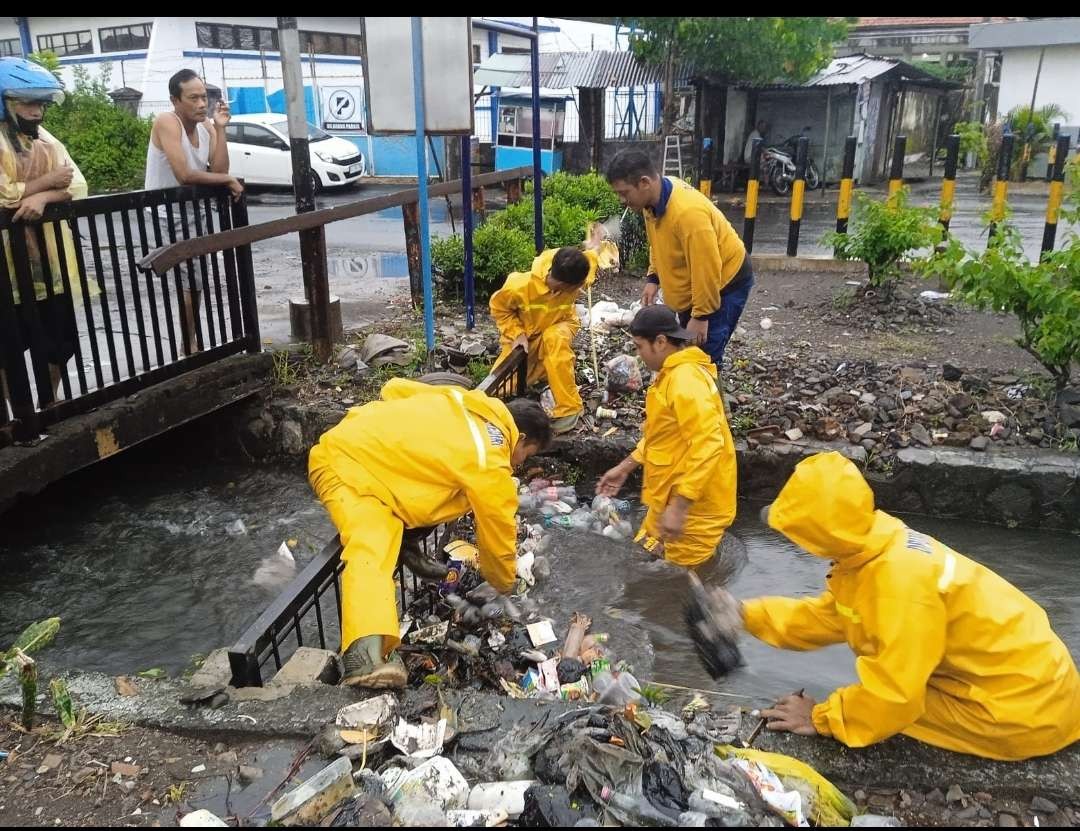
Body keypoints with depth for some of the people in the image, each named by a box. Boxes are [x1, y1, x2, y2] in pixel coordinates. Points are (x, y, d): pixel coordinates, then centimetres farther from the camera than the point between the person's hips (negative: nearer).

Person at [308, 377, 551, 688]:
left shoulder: (470, 405, 9)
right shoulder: (489, 468, -12)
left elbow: (394, 388, 17)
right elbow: (498, 540, 1)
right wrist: (504, 586, 19)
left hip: (342, 441, 10)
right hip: (345, 467, -10)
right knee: (371, 551, -29)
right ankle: (367, 655, -48)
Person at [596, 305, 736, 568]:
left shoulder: (686, 380, -24)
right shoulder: (673, 374, 9)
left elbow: (708, 445, -30)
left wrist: (678, 506, -30)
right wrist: (625, 467, 18)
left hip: (693, 506, -10)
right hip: (672, 496, 10)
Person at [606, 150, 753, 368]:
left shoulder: (688, 211, -36)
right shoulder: (654, 198, -8)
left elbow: (706, 270, -31)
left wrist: (701, 316, -25)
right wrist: (653, 278, 3)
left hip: (725, 283, -9)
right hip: (692, 286, 9)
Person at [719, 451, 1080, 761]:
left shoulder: (899, 581, -31)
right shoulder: (869, 550, -3)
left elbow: (894, 697, -27)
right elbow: (824, 618, 11)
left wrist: (822, 719, -13)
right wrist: (745, 614, 10)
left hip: (1022, 712, -9)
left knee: (883, 708, -6)